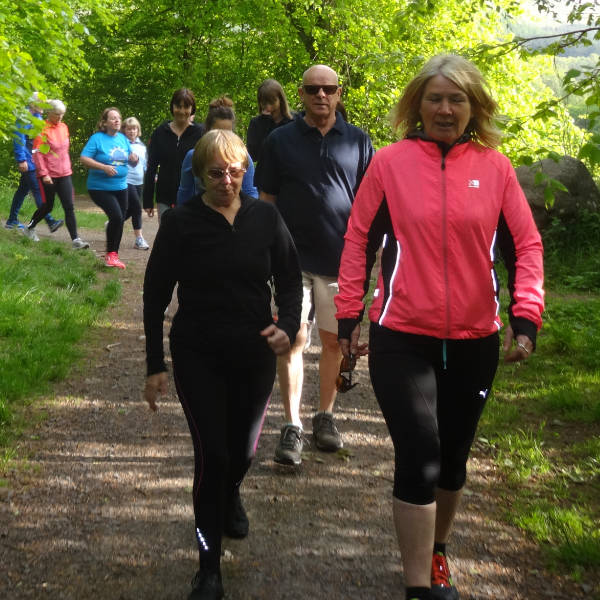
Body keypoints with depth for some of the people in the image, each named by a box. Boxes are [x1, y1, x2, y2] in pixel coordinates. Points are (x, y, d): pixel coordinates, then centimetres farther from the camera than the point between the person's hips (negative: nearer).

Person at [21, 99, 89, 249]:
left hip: (64, 174, 5)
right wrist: (43, 173, -19)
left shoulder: (64, 127, 8)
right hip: (48, 175, -5)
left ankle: (75, 239, -7)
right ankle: (29, 227, 34)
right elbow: (37, 153, -13)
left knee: (69, 207, -4)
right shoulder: (43, 129, -10)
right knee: (48, 206, 8)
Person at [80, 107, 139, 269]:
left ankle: (113, 255, 29)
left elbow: (132, 162, 14)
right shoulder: (97, 138, -10)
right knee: (116, 216, -21)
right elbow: (83, 159, -16)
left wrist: (134, 159, -10)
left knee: (120, 219, 11)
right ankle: (110, 254, -5)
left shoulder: (123, 139, 7)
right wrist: (104, 167, -26)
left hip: (120, 187, 6)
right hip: (100, 187, -6)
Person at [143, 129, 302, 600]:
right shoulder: (180, 223, -7)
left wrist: (289, 325, -15)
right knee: (211, 453, -6)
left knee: (244, 449, 17)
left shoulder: (265, 217, -2)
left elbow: (290, 279, 5)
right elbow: (155, 296, -2)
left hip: (256, 354, 3)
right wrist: (155, 366, -4)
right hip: (198, 357, -2)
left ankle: (231, 496, 54)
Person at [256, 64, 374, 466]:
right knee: (293, 339, -4)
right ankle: (292, 426, 4)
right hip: (293, 258, -1)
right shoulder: (280, 141, 3)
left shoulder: (358, 142, 5)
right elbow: (267, 200, 6)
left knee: (334, 341, 9)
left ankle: (326, 417, 25)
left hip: (341, 260, 1)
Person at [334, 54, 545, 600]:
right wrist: (349, 316, 0)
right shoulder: (390, 162, -3)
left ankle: (436, 551, 40)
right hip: (402, 339, -2)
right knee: (420, 456, -9)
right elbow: (359, 240, 1)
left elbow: (525, 247, 3)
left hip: (474, 342, 3)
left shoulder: (495, 167, 1)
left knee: (453, 457, 16)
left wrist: (526, 318, -6)